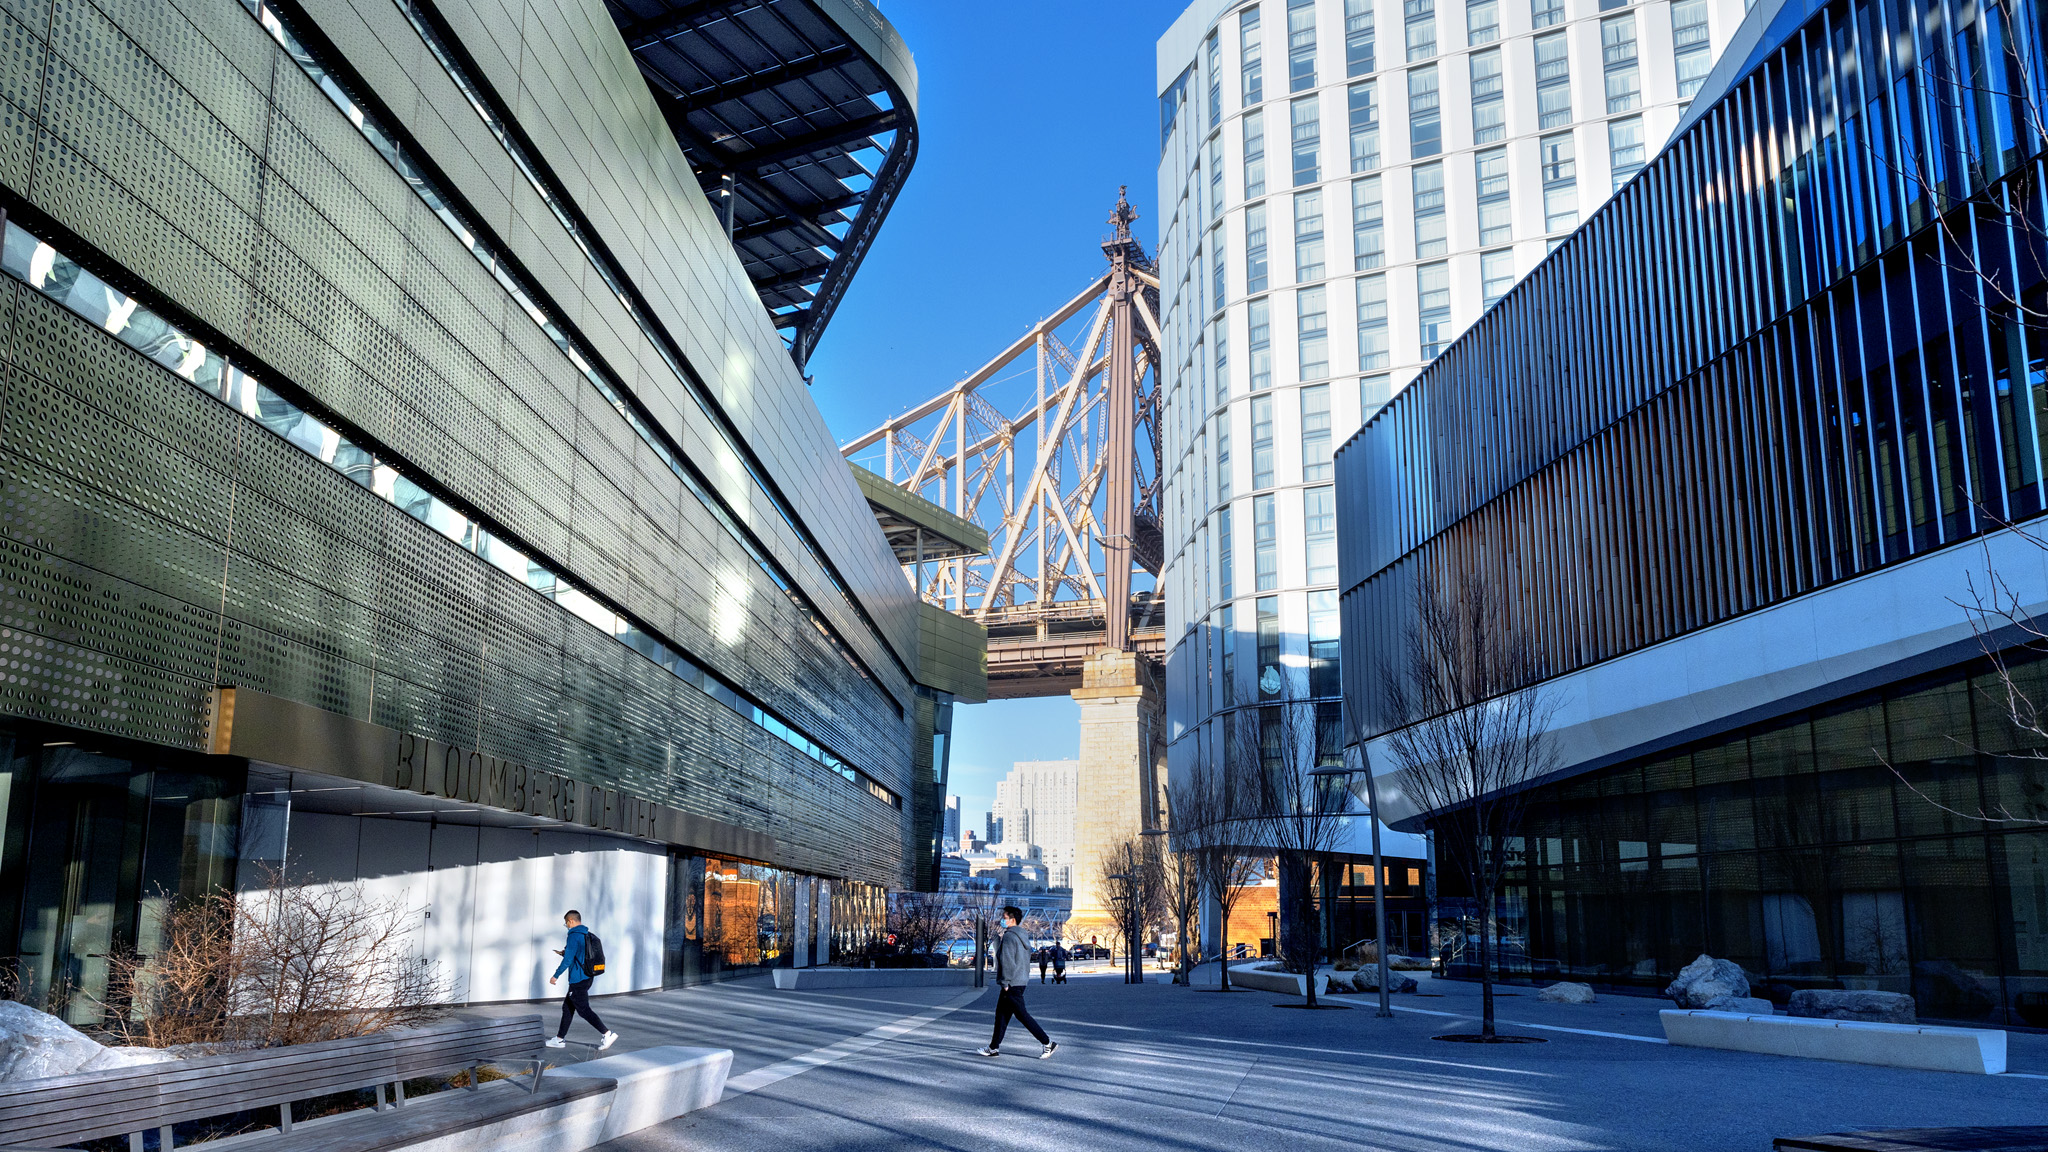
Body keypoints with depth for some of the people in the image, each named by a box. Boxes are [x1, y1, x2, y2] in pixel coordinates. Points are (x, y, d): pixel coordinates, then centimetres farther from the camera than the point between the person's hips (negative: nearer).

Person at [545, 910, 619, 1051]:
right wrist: (564, 953, 22)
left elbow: (568, 960, -19)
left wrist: (556, 975, -10)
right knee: (567, 1007, 17)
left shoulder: (574, 936, -15)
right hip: (588, 977, 10)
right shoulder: (588, 935, 14)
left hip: (578, 980, -10)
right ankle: (560, 1039, 23)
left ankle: (608, 1034, -13)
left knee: (583, 1010, -7)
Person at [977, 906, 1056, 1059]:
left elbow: (1007, 962, -23)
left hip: (1012, 984, -10)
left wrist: (1005, 982, -17)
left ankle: (1048, 1043, -4)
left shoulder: (1009, 936, -16)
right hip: (1021, 981, 10)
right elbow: (1026, 961, 19)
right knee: (1001, 1014, 14)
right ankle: (994, 1047, 19)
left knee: (1022, 1015, -5)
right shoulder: (1023, 936, 14)